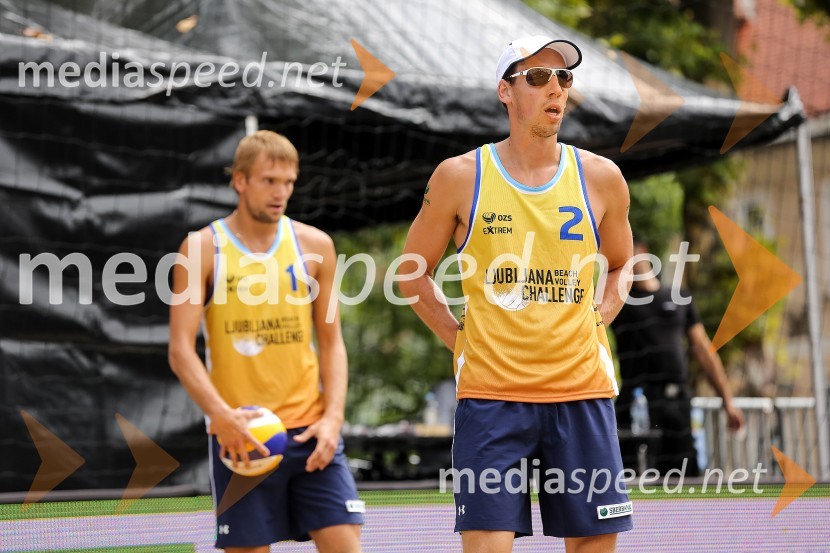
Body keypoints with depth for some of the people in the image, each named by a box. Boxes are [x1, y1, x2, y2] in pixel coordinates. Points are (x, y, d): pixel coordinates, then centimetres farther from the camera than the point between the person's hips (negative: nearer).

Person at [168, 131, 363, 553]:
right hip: (238, 437, -2)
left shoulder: (314, 245, 7)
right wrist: (221, 414, -21)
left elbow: (331, 343, 10)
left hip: (310, 432, 2)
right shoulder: (202, 249, -1)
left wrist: (332, 417, -4)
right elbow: (181, 350, -5)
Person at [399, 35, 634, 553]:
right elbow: (414, 273, 11)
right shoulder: (461, 176, 1)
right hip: (490, 392, -2)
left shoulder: (600, 178, 6)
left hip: (581, 390, 2)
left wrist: (594, 321, 7)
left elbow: (621, 264, 22)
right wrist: (460, 337, 2)